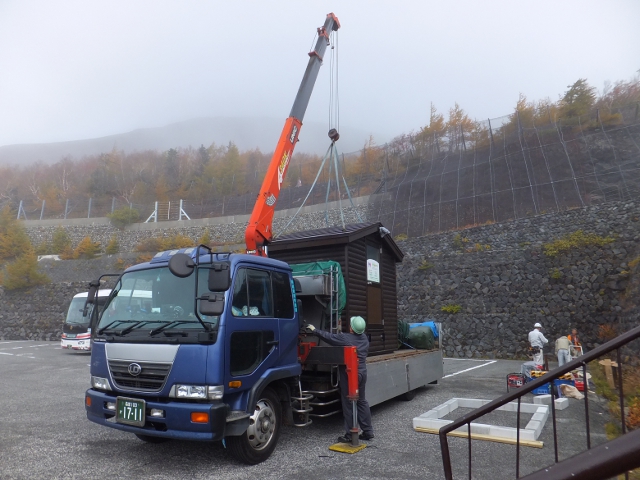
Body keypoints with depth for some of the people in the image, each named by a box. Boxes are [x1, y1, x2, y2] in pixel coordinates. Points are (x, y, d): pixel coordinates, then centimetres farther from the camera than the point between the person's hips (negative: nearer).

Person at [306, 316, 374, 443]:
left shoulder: (344, 338, -16)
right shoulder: (364, 338, 4)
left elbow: (328, 336, -7)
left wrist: (314, 330, 8)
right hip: (362, 373, 7)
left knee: (348, 405, 1)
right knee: (362, 401, 16)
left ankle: (350, 435, 8)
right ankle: (368, 432, 21)